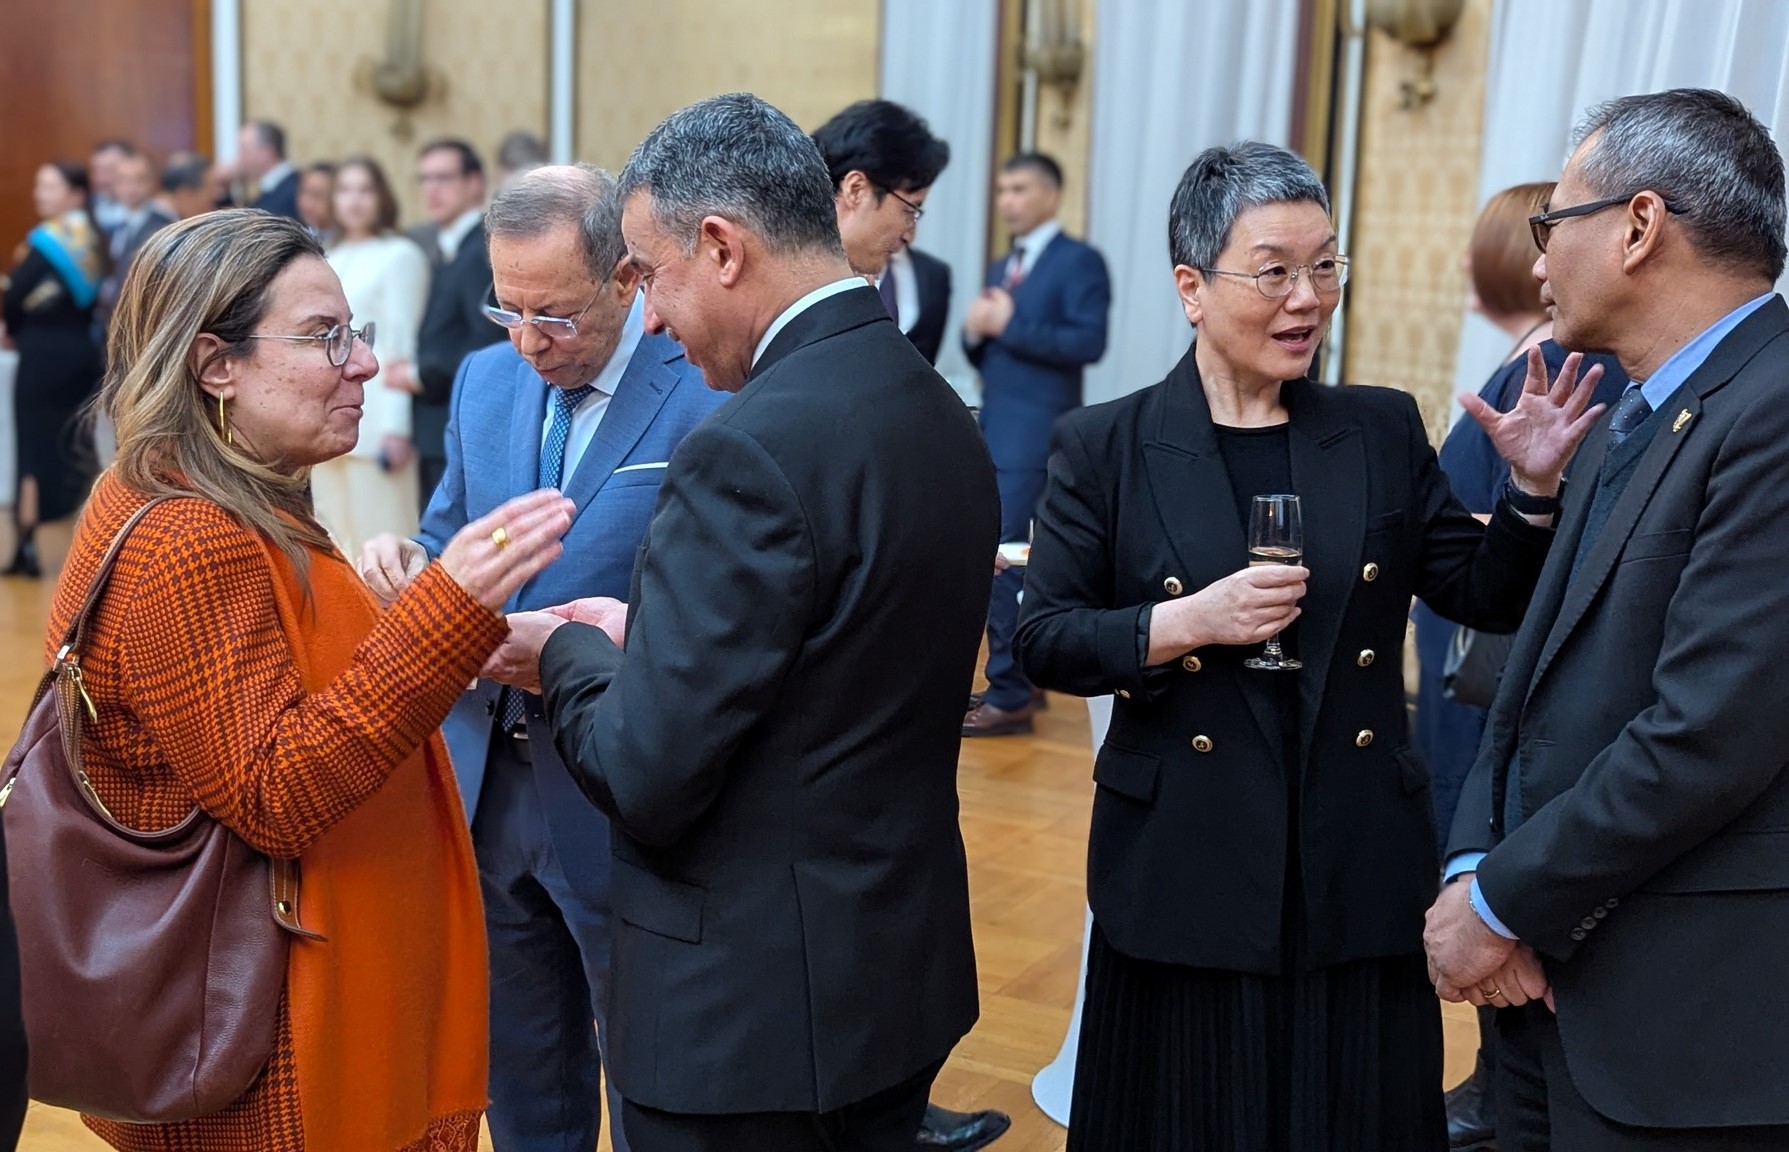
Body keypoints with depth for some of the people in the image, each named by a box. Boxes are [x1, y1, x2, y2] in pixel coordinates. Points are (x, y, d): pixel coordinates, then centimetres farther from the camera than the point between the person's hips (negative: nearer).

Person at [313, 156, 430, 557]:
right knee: (335, 544, 8)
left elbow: (403, 344, -7)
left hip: (373, 421, -7)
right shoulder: (328, 260, 19)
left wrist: (396, 426, -13)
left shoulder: (400, 255, -2)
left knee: (380, 541, -8)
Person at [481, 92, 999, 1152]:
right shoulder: (940, 414, 3)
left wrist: (566, 651, -3)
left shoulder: (753, 448, -24)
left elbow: (648, 778, -22)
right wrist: (643, 640, 7)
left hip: (754, 1011, -8)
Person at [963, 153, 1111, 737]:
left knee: (1003, 558, -9)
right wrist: (976, 332, -4)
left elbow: (1088, 342, -17)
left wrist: (1009, 326, -17)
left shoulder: (1079, 262, -5)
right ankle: (1023, 676, 22)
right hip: (993, 431, 8)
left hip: (1037, 435, -8)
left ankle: (1010, 696, -2)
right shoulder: (1000, 268, 19)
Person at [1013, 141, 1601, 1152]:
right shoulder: (1107, 446, -2)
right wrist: (1184, 623, -19)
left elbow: (1490, 598, 6)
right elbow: (1046, 640, -5)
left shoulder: (1385, 432, 5)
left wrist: (1535, 488, -10)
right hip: (1187, 872, -2)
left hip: (1361, 870, 2)